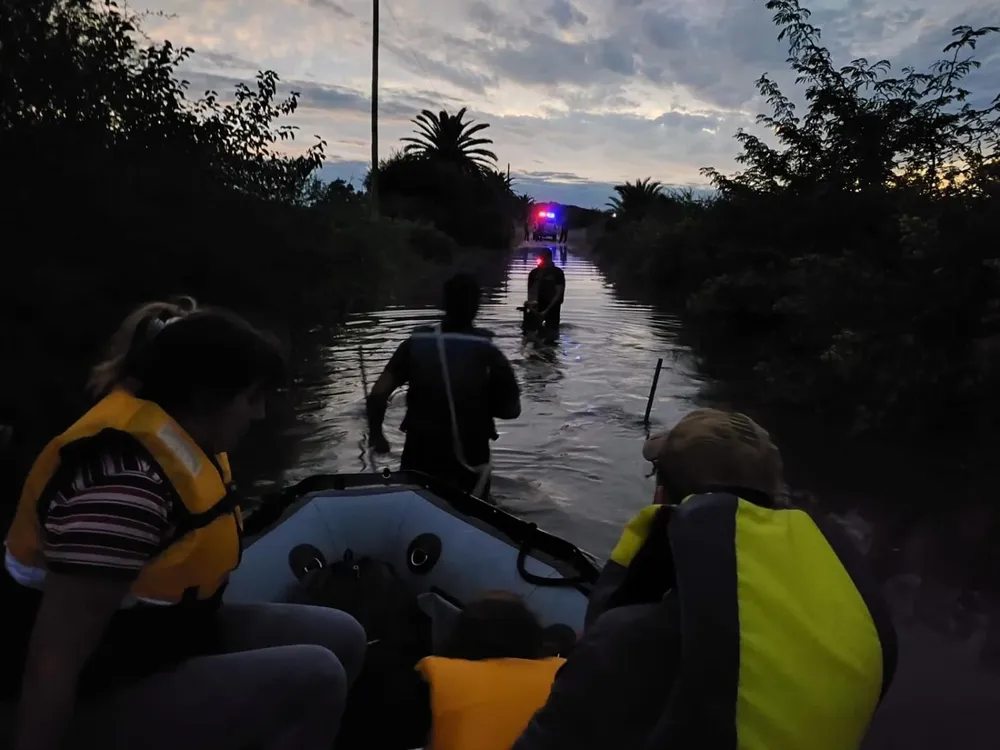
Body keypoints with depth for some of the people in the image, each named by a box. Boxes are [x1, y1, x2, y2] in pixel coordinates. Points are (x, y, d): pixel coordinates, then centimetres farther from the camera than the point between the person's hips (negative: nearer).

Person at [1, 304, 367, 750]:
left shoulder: (179, 433, -1)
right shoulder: (127, 478, -31)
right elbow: (55, 658, -28)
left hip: (170, 639, 9)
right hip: (111, 695, -9)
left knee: (342, 638, 0)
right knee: (316, 678, -23)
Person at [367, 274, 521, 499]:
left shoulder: (416, 344, -6)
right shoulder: (488, 354, -11)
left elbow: (378, 394, -12)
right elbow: (511, 410, -3)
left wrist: (376, 434, 3)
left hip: (420, 456, 2)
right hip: (468, 459, -1)